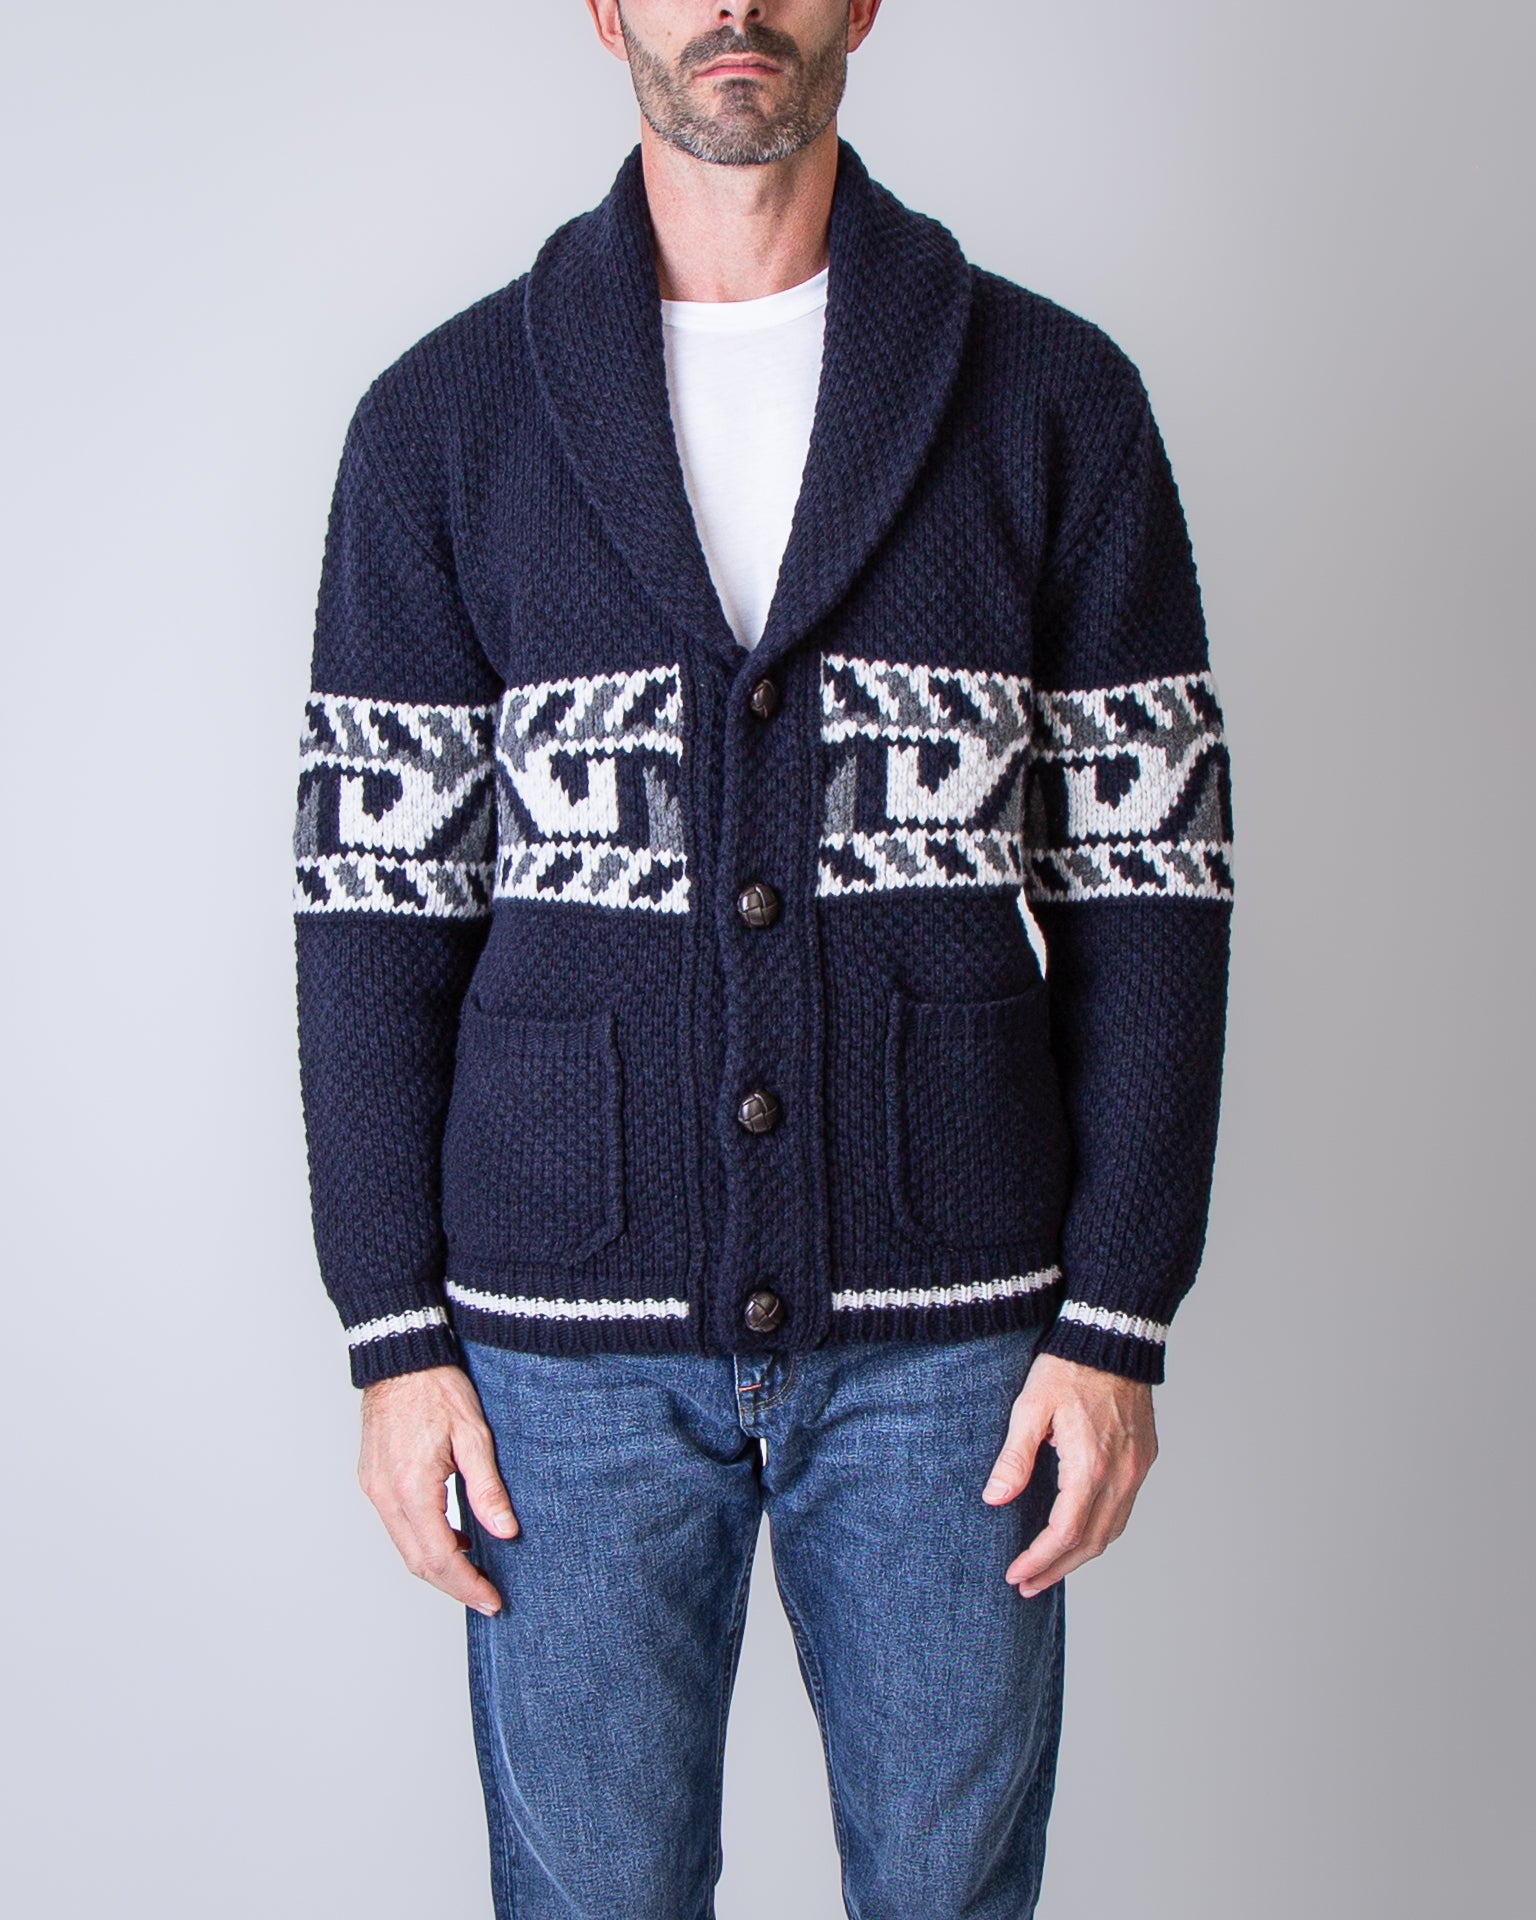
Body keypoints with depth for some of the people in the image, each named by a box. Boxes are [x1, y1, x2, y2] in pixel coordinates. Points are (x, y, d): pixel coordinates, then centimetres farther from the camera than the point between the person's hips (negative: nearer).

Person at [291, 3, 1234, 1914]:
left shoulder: (1056, 397, 2)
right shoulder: (443, 418, 3)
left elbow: (1148, 880, 0)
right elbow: (376, 904, 2)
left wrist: (1120, 1320, -4)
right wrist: (394, 1329, -2)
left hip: (943, 1328, 0)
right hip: (569, 1336, 0)